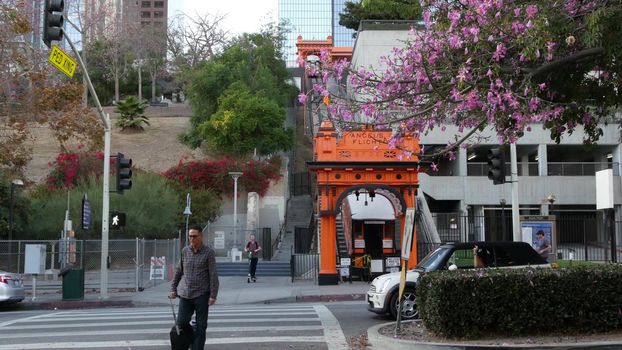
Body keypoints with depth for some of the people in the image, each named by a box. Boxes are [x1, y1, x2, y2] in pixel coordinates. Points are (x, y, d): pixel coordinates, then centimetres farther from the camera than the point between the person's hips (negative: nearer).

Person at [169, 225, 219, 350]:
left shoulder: (209, 252, -5)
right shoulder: (185, 251, 6)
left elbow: (213, 275, -7)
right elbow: (178, 271, 14)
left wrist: (213, 295, -12)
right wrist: (173, 289, 12)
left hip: (201, 294, -3)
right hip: (185, 294, 3)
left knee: (200, 327, 3)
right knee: (181, 324, 0)